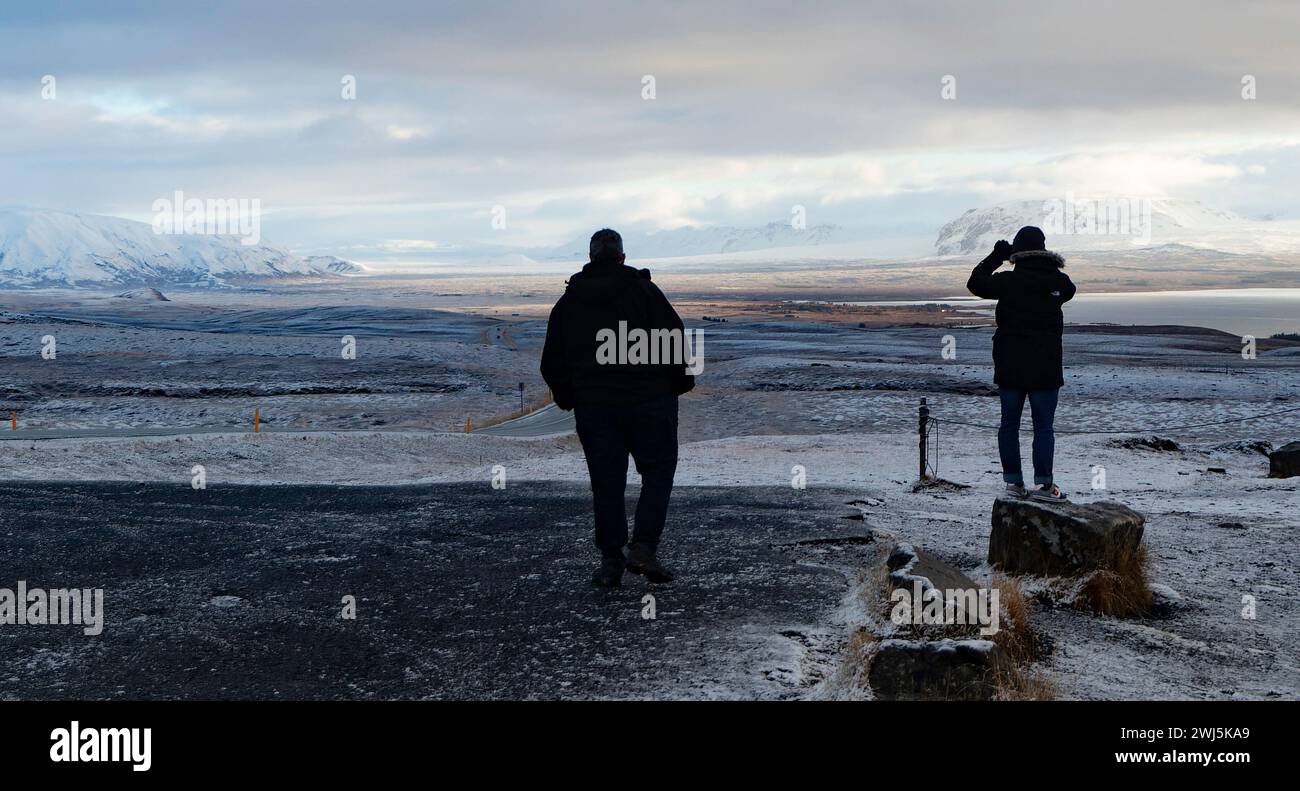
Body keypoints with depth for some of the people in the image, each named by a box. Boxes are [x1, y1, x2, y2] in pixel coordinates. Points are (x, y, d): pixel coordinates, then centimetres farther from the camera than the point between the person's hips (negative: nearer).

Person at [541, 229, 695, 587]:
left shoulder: (568, 302, 9)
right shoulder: (645, 291, -2)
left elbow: (552, 361, 11)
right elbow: (674, 339, -6)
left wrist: (569, 400, 20)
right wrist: (680, 383, 6)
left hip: (593, 406, 3)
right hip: (648, 399, -3)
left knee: (606, 483, 8)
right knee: (657, 473, 6)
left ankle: (611, 560, 8)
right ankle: (643, 548, -6)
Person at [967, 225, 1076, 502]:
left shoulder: (1008, 281, -7)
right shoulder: (1058, 281, -3)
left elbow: (976, 283, 6)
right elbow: (1069, 290, 21)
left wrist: (994, 258, 14)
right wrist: (1048, 265, 19)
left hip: (1009, 365, 0)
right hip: (1045, 367, 0)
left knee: (1009, 423, 9)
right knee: (1043, 426, 2)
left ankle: (1013, 480, 11)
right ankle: (1043, 483, -3)